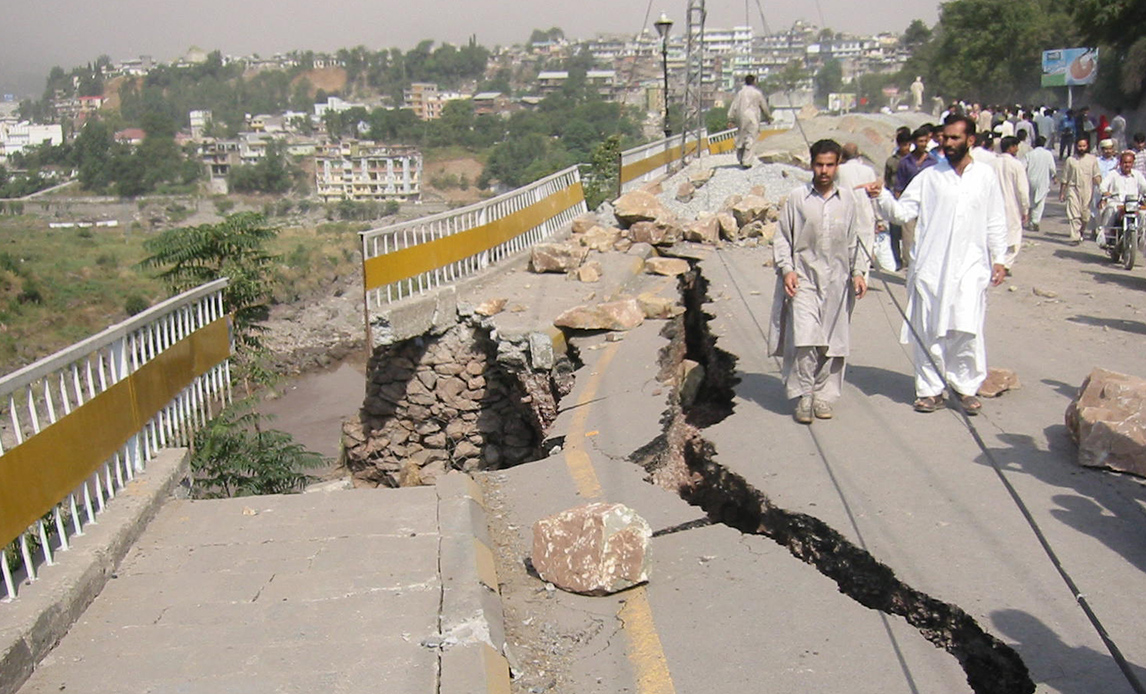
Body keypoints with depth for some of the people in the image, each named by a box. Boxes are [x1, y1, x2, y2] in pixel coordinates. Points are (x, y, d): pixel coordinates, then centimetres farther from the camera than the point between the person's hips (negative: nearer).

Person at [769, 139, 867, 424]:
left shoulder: (847, 200, 10)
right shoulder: (796, 198, 2)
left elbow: (853, 241, 17)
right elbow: (782, 238, 4)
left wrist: (857, 272, 9)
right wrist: (786, 269, -8)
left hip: (837, 282, 3)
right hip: (803, 278, -3)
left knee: (832, 342, 4)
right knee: (804, 339, -14)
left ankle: (823, 395, 18)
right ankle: (803, 396, 0)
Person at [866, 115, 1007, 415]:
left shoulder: (986, 176, 9)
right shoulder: (930, 176, 6)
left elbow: (995, 223, 12)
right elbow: (903, 211, 2)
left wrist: (999, 259, 8)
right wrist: (882, 197, -15)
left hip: (971, 267, 0)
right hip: (930, 266, 0)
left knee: (967, 330, -4)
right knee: (929, 331, 3)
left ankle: (966, 387, 13)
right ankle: (930, 389, 15)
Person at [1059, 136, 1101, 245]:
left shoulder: (1092, 159, 6)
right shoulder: (1070, 160, 6)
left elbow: (1096, 176, 4)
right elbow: (1065, 179, 10)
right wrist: (1061, 193, 10)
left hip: (1087, 191, 1)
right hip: (1073, 189, -1)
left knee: (1086, 216, 6)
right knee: (1074, 214, -11)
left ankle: (1080, 232, 32)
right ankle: (1075, 237, -11)